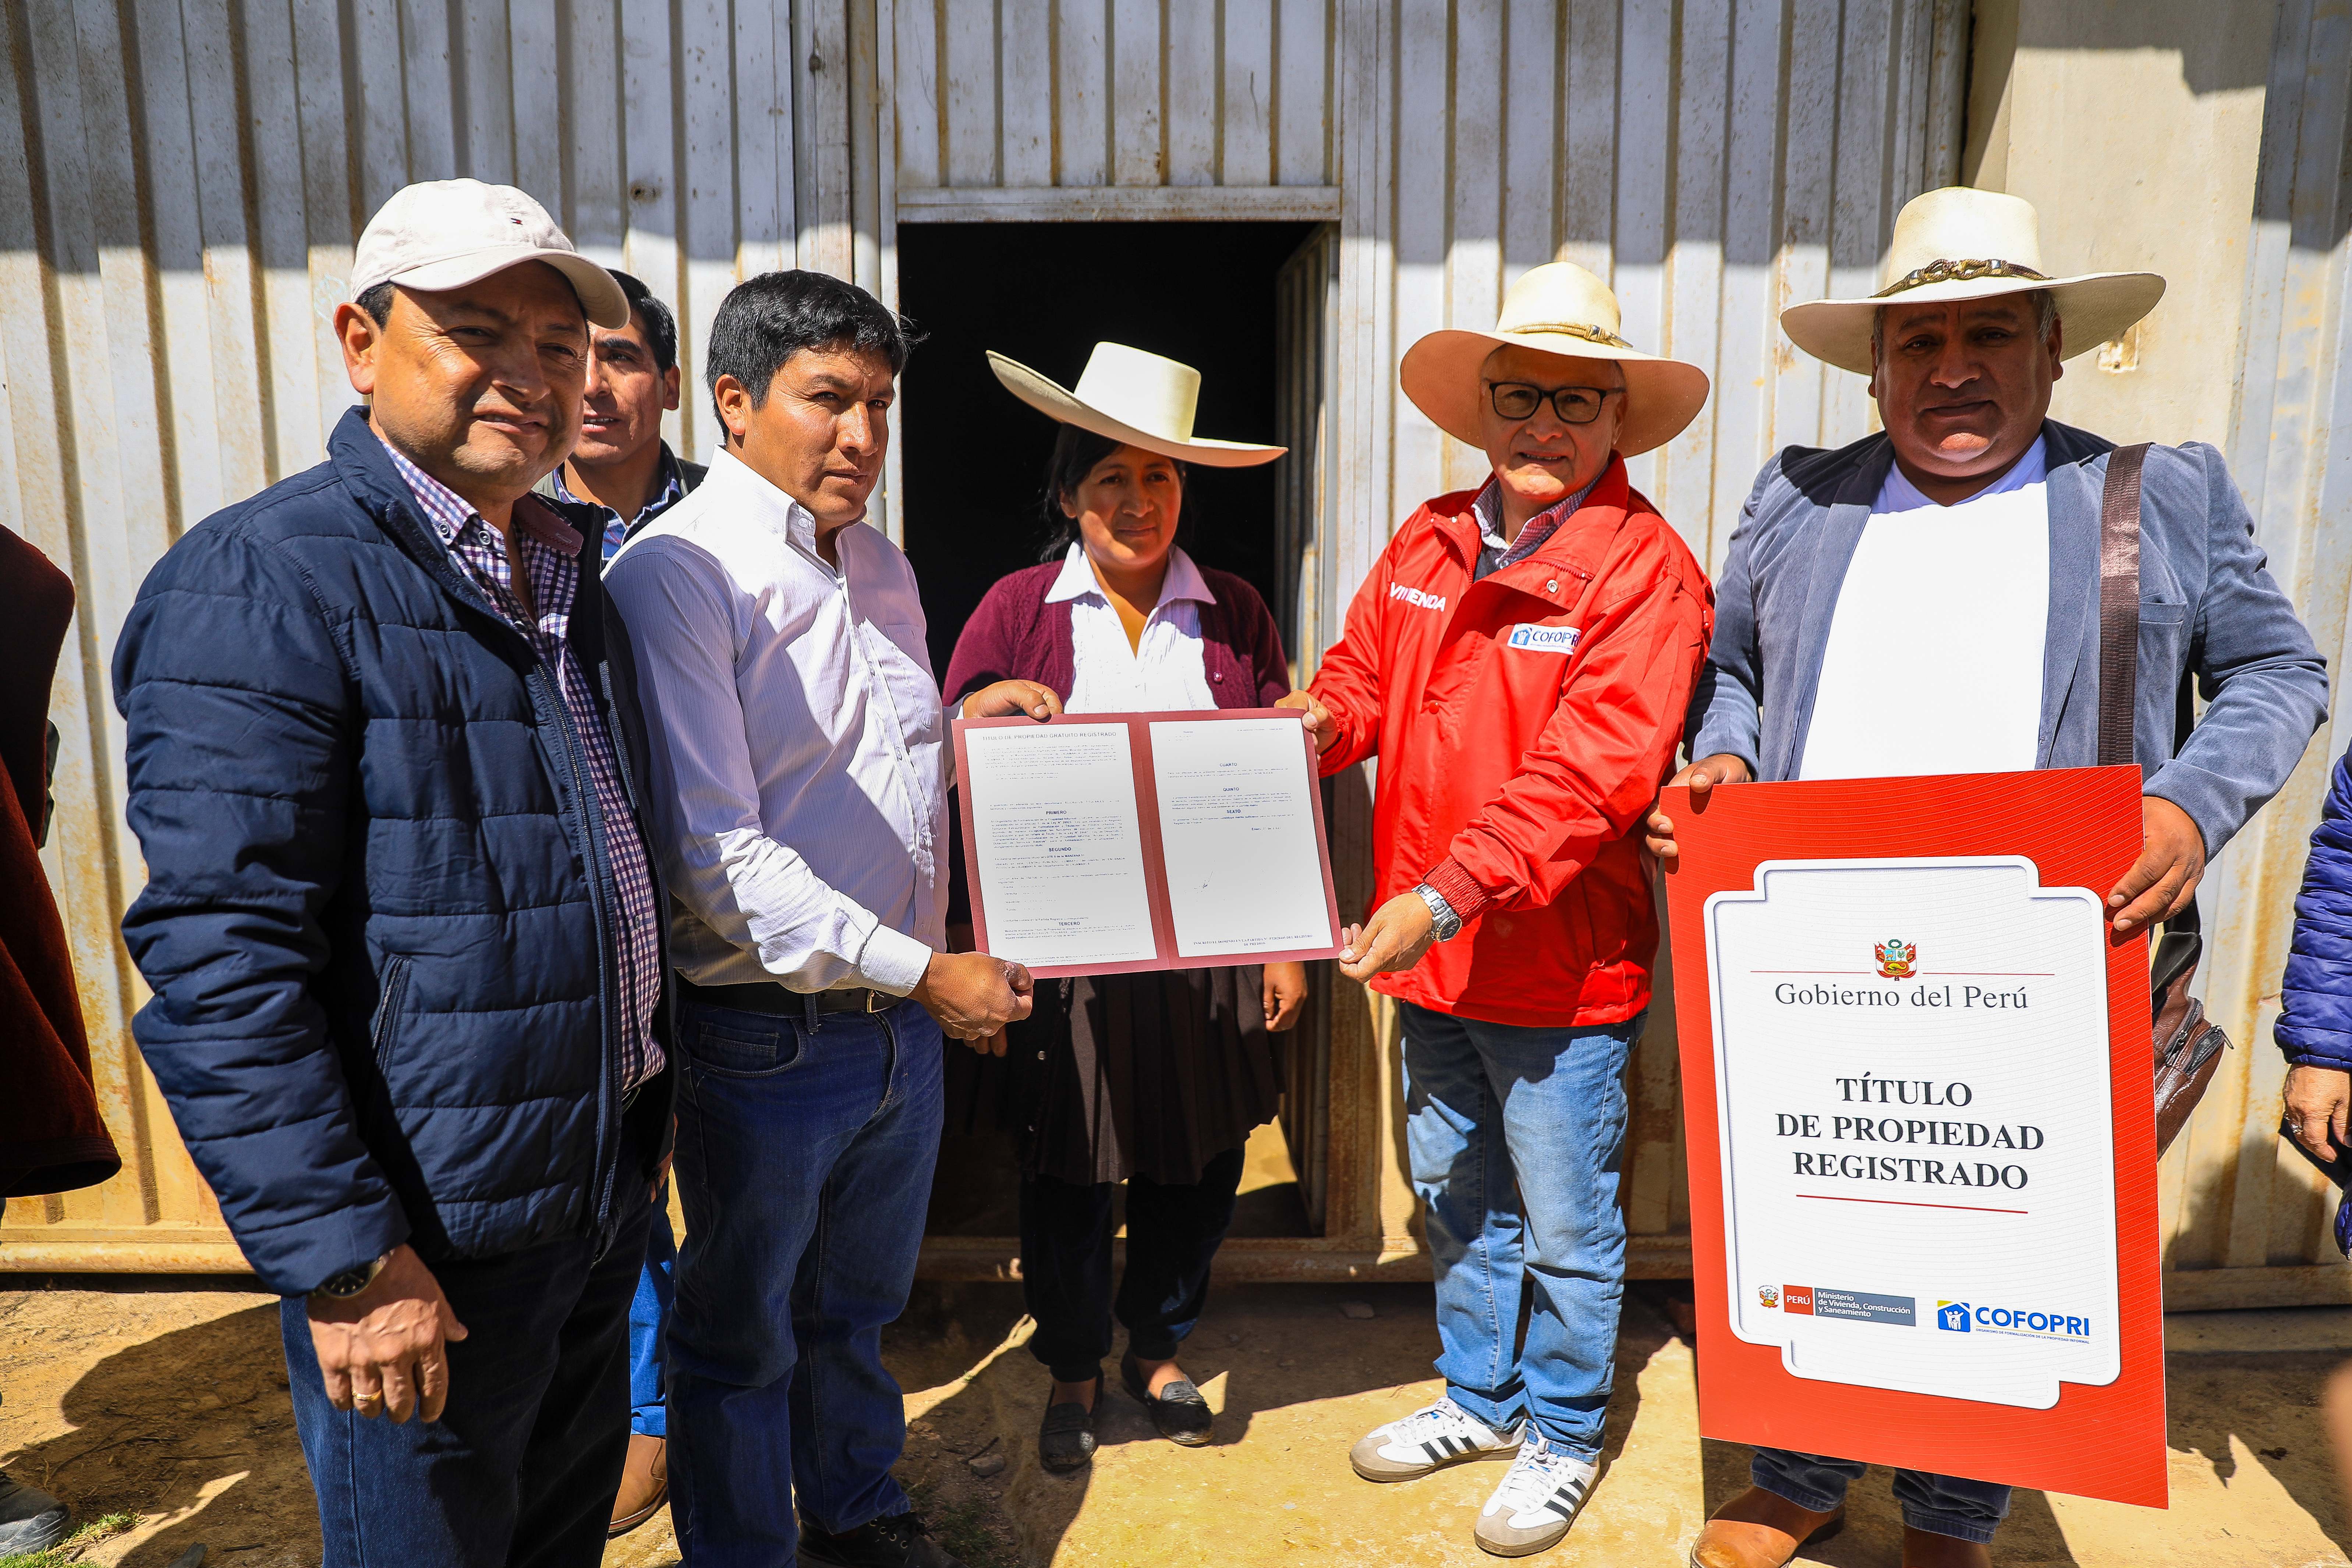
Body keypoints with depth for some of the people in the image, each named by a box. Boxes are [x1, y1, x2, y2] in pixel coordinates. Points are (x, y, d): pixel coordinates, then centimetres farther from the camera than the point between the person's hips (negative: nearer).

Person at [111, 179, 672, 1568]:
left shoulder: (569, 579, 9)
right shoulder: (264, 582, -16)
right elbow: (220, 959, -21)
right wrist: (346, 1259, -21)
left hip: (602, 1195, 8)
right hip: (431, 1239, -7)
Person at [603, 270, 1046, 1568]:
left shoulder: (880, 565, 8)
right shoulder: (675, 575, -17)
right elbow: (719, 855, -23)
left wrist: (963, 724, 1)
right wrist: (924, 971, -21)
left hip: (904, 1021, 7)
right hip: (766, 1039, -7)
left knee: (857, 1307, 26)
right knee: (742, 1338, 16)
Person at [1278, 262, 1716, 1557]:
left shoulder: (1646, 570, -15)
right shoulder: (1427, 543, 5)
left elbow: (1589, 770, -25)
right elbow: (1365, 673, 14)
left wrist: (1445, 895, -31)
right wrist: (1318, 723, -9)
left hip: (1562, 968, -6)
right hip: (1429, 961, 6)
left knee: (1565, 1227, 12)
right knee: (1456, 1197, 23)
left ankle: (1561, 1437, 36)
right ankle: (1479, 1399, 45)